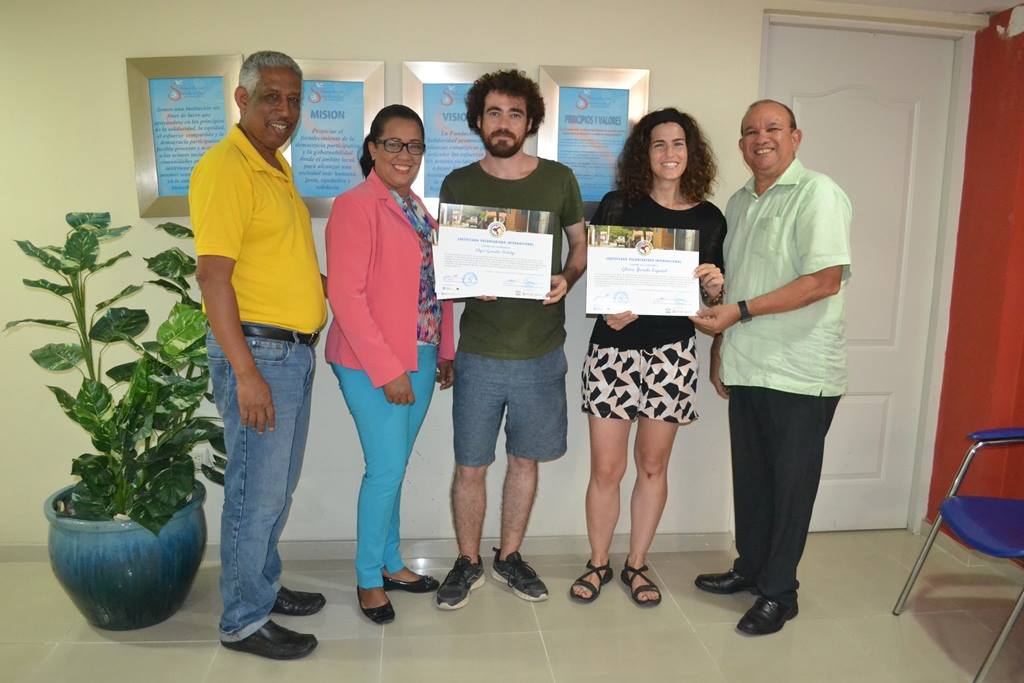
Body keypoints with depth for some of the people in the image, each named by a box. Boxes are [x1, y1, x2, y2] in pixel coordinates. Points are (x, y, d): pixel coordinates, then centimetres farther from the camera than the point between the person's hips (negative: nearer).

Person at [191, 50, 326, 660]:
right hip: (257, 352, -9)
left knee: (278, 488, 19)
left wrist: (323, 284, 9)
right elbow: (214, 276, -20)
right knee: (257, 493, 2)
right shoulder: (226, 167, -14)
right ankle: (244, 621, 20)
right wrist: (246, 373, -23)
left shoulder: (277, 167, 14)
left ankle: (264, 586, 37)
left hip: (295, 352, 9)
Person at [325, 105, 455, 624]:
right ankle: (369, 578, 18)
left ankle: (390, 562, 31)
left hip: (420, 359, 7)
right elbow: (346, 295, -17)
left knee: (395, 467, 16)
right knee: (387, 470, -2)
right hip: (373, 364, -7)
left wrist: (444, 352, 12)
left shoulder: (417, 208, 14)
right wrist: (387, 370, -17)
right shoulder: (355, 206, -11)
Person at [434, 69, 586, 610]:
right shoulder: (458, 184, 2)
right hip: (480, 351, -1)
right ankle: (468, 563, 28)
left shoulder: (558, 179, 4)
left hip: (541, 350, 1)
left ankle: (509, 557, 34)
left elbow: (581, 245, 12)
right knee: (470, 466, 6)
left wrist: (567, 279, -8)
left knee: (525, 460, 13)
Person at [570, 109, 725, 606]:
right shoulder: (618, 205, 0)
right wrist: (608, 310, -17)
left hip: (672, 354, 2)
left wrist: (715, 287, -11)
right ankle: (598, 563, 26)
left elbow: (714, 297, 11)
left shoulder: (709, 218, 6)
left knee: (653, 465, 12)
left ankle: (636, 565, 31)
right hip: (614, 346, -1)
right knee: (606, 469, 3)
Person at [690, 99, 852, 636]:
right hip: (745, 368, 7)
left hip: (800, 373, -6)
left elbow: (825, 280, -20)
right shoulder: (738, 203, 14)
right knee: (750, 475, 16)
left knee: (790, 484, 5)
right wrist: (719, 349, 15)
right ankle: (750, 567, 34)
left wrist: (740, 311, -20)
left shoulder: (818, 195, -9)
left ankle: (778, 592, 20)